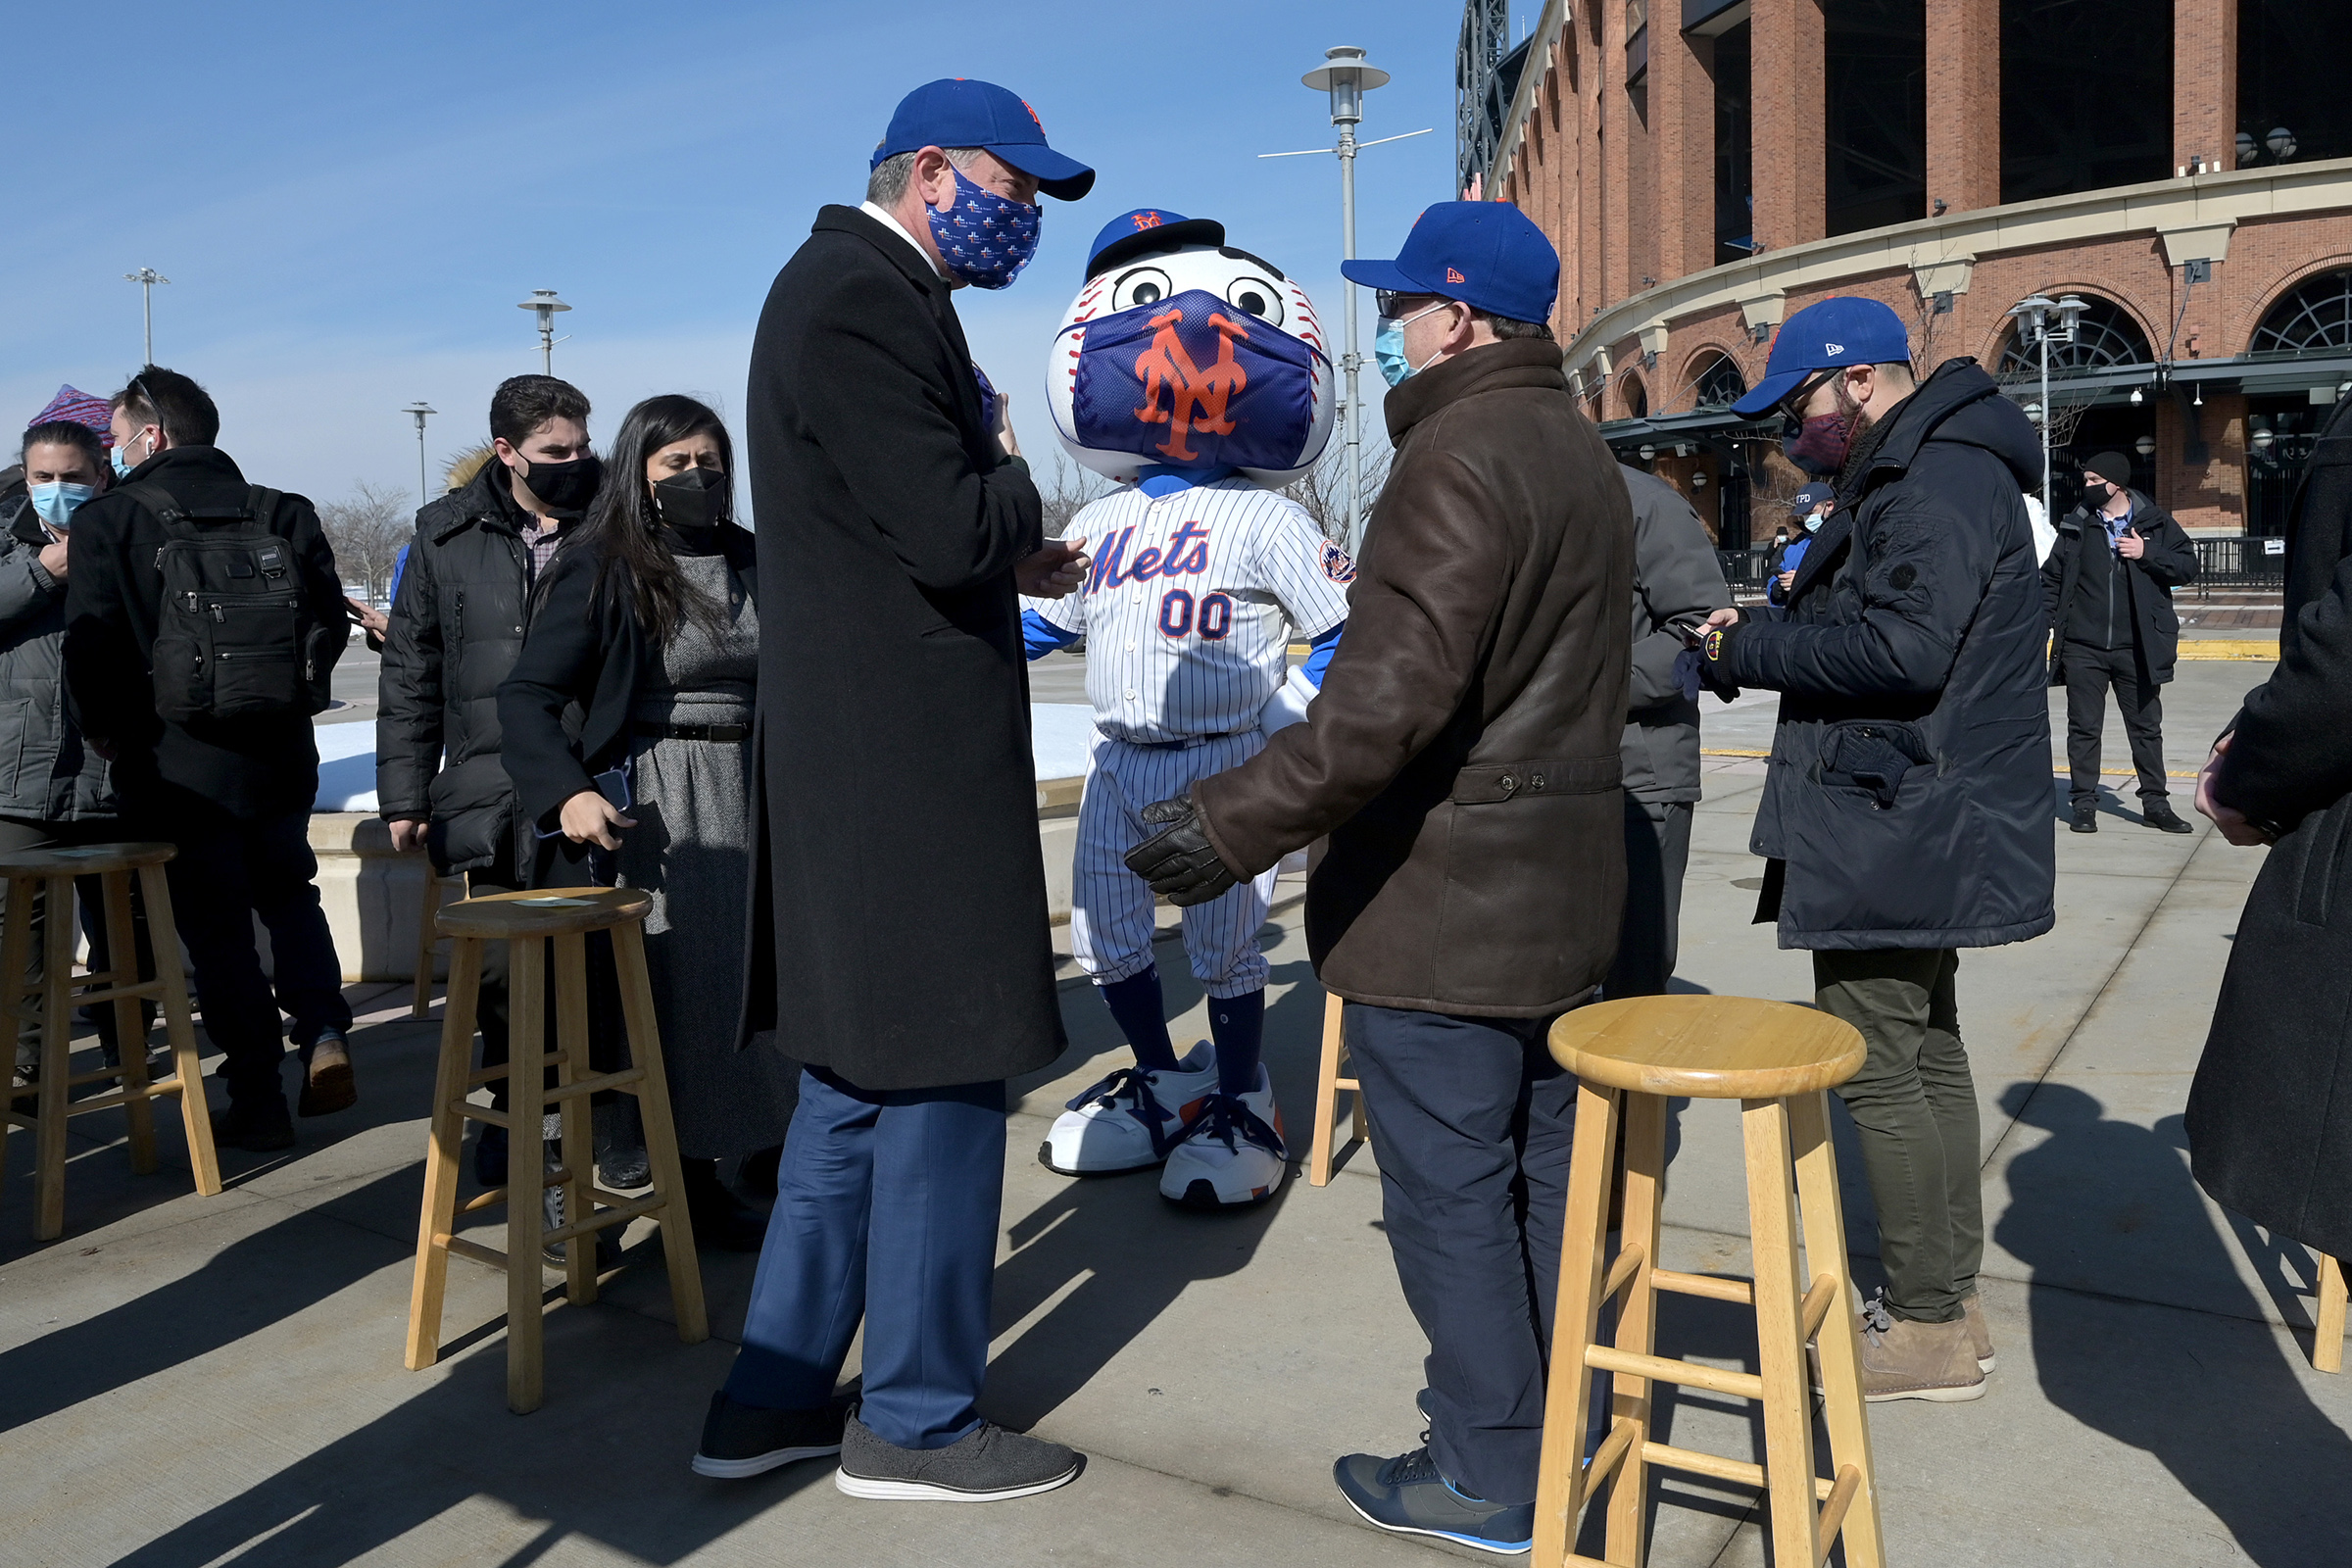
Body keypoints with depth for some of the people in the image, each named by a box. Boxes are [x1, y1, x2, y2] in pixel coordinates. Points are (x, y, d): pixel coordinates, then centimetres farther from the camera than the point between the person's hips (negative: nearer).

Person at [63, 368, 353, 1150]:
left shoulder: (109, 520, -7)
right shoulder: (284, 515, 4)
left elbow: (90, 645, -12)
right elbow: (331, 621, 4)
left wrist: (105, 730, 4)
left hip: (177, 763, -3)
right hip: (282, 755, 4)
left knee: (217, 928, 6)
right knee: (289, 895, 22)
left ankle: (257, 1101, 11)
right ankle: (324, 1032, 2)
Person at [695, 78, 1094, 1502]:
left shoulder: (863, 291, 18)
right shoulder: (863, 301, -14)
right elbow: (950, 532, -22)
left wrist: (1008, 558, 8)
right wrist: (1017, 488, -2)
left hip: (864, 756, 11)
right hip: (905, 760, -11)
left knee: (861, 1077, 16)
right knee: (943, 1079, 1)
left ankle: (776, 1396, 27)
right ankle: (916, 1423, 18)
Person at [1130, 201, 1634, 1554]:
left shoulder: (1463, 456, -17)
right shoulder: (1583, 452, 15)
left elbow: (1394, 693, -28)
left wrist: (1239, 822, -26)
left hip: (1442, 896, -10)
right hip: (1566, 888, 10)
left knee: (1450, 1192, 2)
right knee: (1545, 1166, 19)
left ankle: (1491, 1477, 15)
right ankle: (1565, 1431, 32)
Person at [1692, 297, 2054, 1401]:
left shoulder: (1937, 478, -16)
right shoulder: (1922, 471, 19)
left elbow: (1904, 645, -27)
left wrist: (1746, 651, -17)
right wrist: (1762, 640, 1)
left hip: (1895, 834, -11)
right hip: (1920, 827, 11)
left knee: (1877, 1068, -5)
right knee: (1925, 1050, 16)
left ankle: (1926, 1327, 5)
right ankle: (1948, 1303, 28)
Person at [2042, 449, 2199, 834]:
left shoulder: (2155, 522, 3)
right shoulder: (2075, 526, 6)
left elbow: (2188, 566, 1)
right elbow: (2051, 579, 10)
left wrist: (2148, 554, -13)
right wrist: (2043, 624, 1)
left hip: (2136, 650, 0)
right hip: (2083, 649, 0)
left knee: (2147, 728, 8)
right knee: (2083, 729, 3)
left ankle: (2155, 803, 18)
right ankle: (2085, 804, 11)